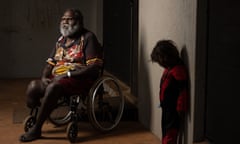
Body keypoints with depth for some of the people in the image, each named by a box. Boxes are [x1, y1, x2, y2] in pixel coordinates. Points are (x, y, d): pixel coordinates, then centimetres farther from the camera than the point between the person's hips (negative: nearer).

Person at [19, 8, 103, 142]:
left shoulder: (88, 37, -3)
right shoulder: (61, 40, 20)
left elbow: (94, 67, -14)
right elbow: (51, 62, 20)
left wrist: (68, 74, -18)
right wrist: (44, 77, -3)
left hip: (80, 79, -7)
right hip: (57, 78, 7)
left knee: (53, 87, -34)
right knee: (33, 86, -21)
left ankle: (37, 129, -24)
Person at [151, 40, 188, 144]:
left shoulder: (178, 70, -22)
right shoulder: (169, 68, 9)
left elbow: (183, 92, -23)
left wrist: (180, 110, -20)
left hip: (174, 110, -10)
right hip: (166, 108, 10)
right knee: (165, 133, 20)